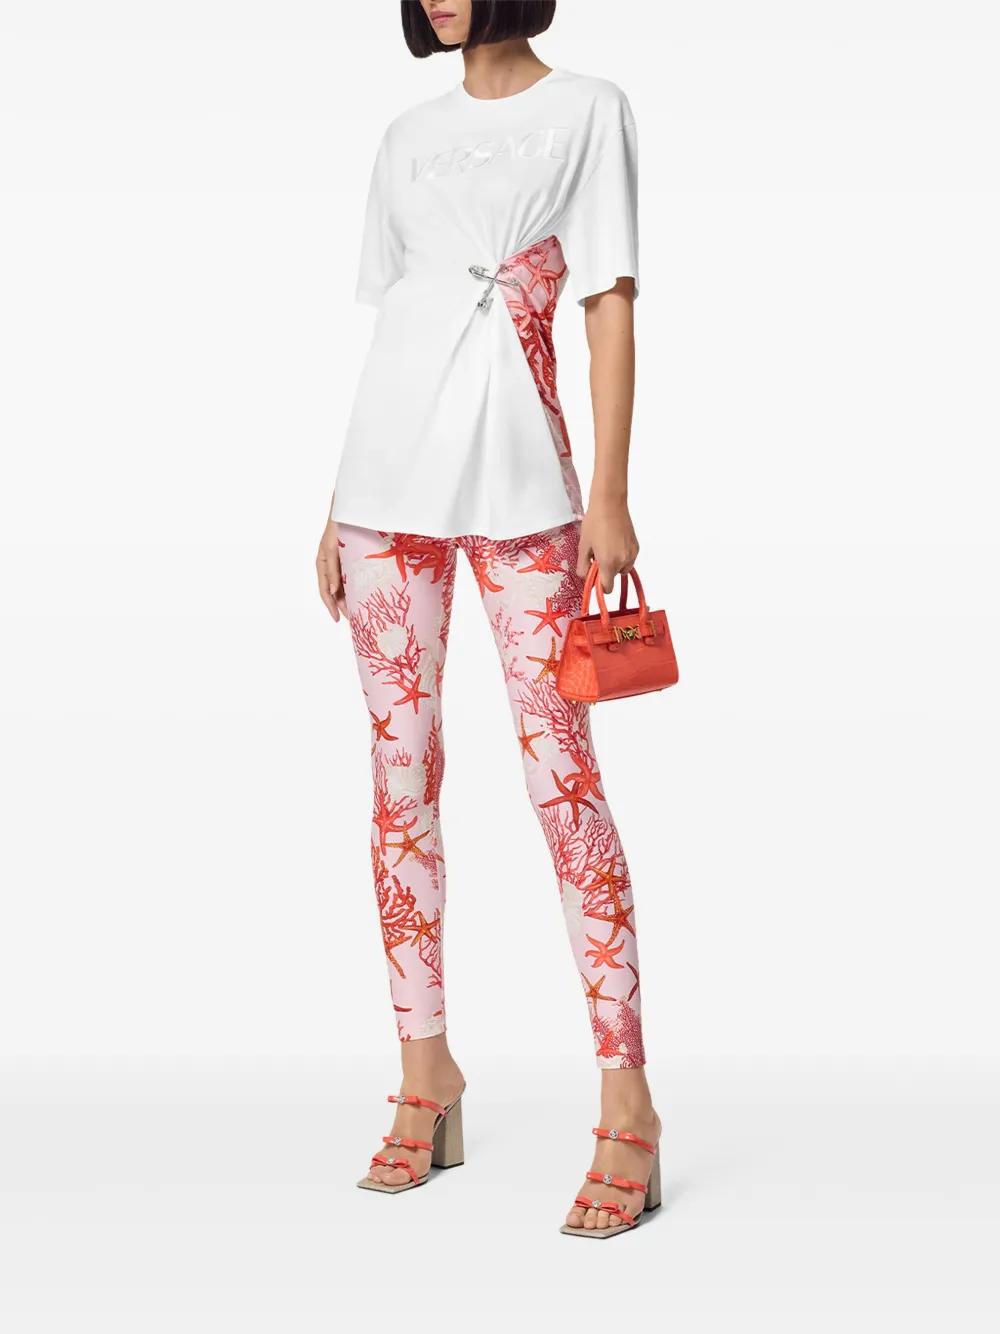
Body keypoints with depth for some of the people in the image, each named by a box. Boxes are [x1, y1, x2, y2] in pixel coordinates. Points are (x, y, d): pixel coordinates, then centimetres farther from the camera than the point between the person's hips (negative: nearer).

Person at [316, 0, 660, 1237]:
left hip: (518, 482, -5)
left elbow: (609, 308, -1)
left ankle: (628, 1112, -5)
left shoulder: (588, 110, 5)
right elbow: (388, 325, 17)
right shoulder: (409, 137, 18)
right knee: (400, 777, 5)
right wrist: (340, 509, 12)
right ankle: (425, 1071, 16)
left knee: (562, 776, -9)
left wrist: (609, 494, -10)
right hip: (389, 480, 5)